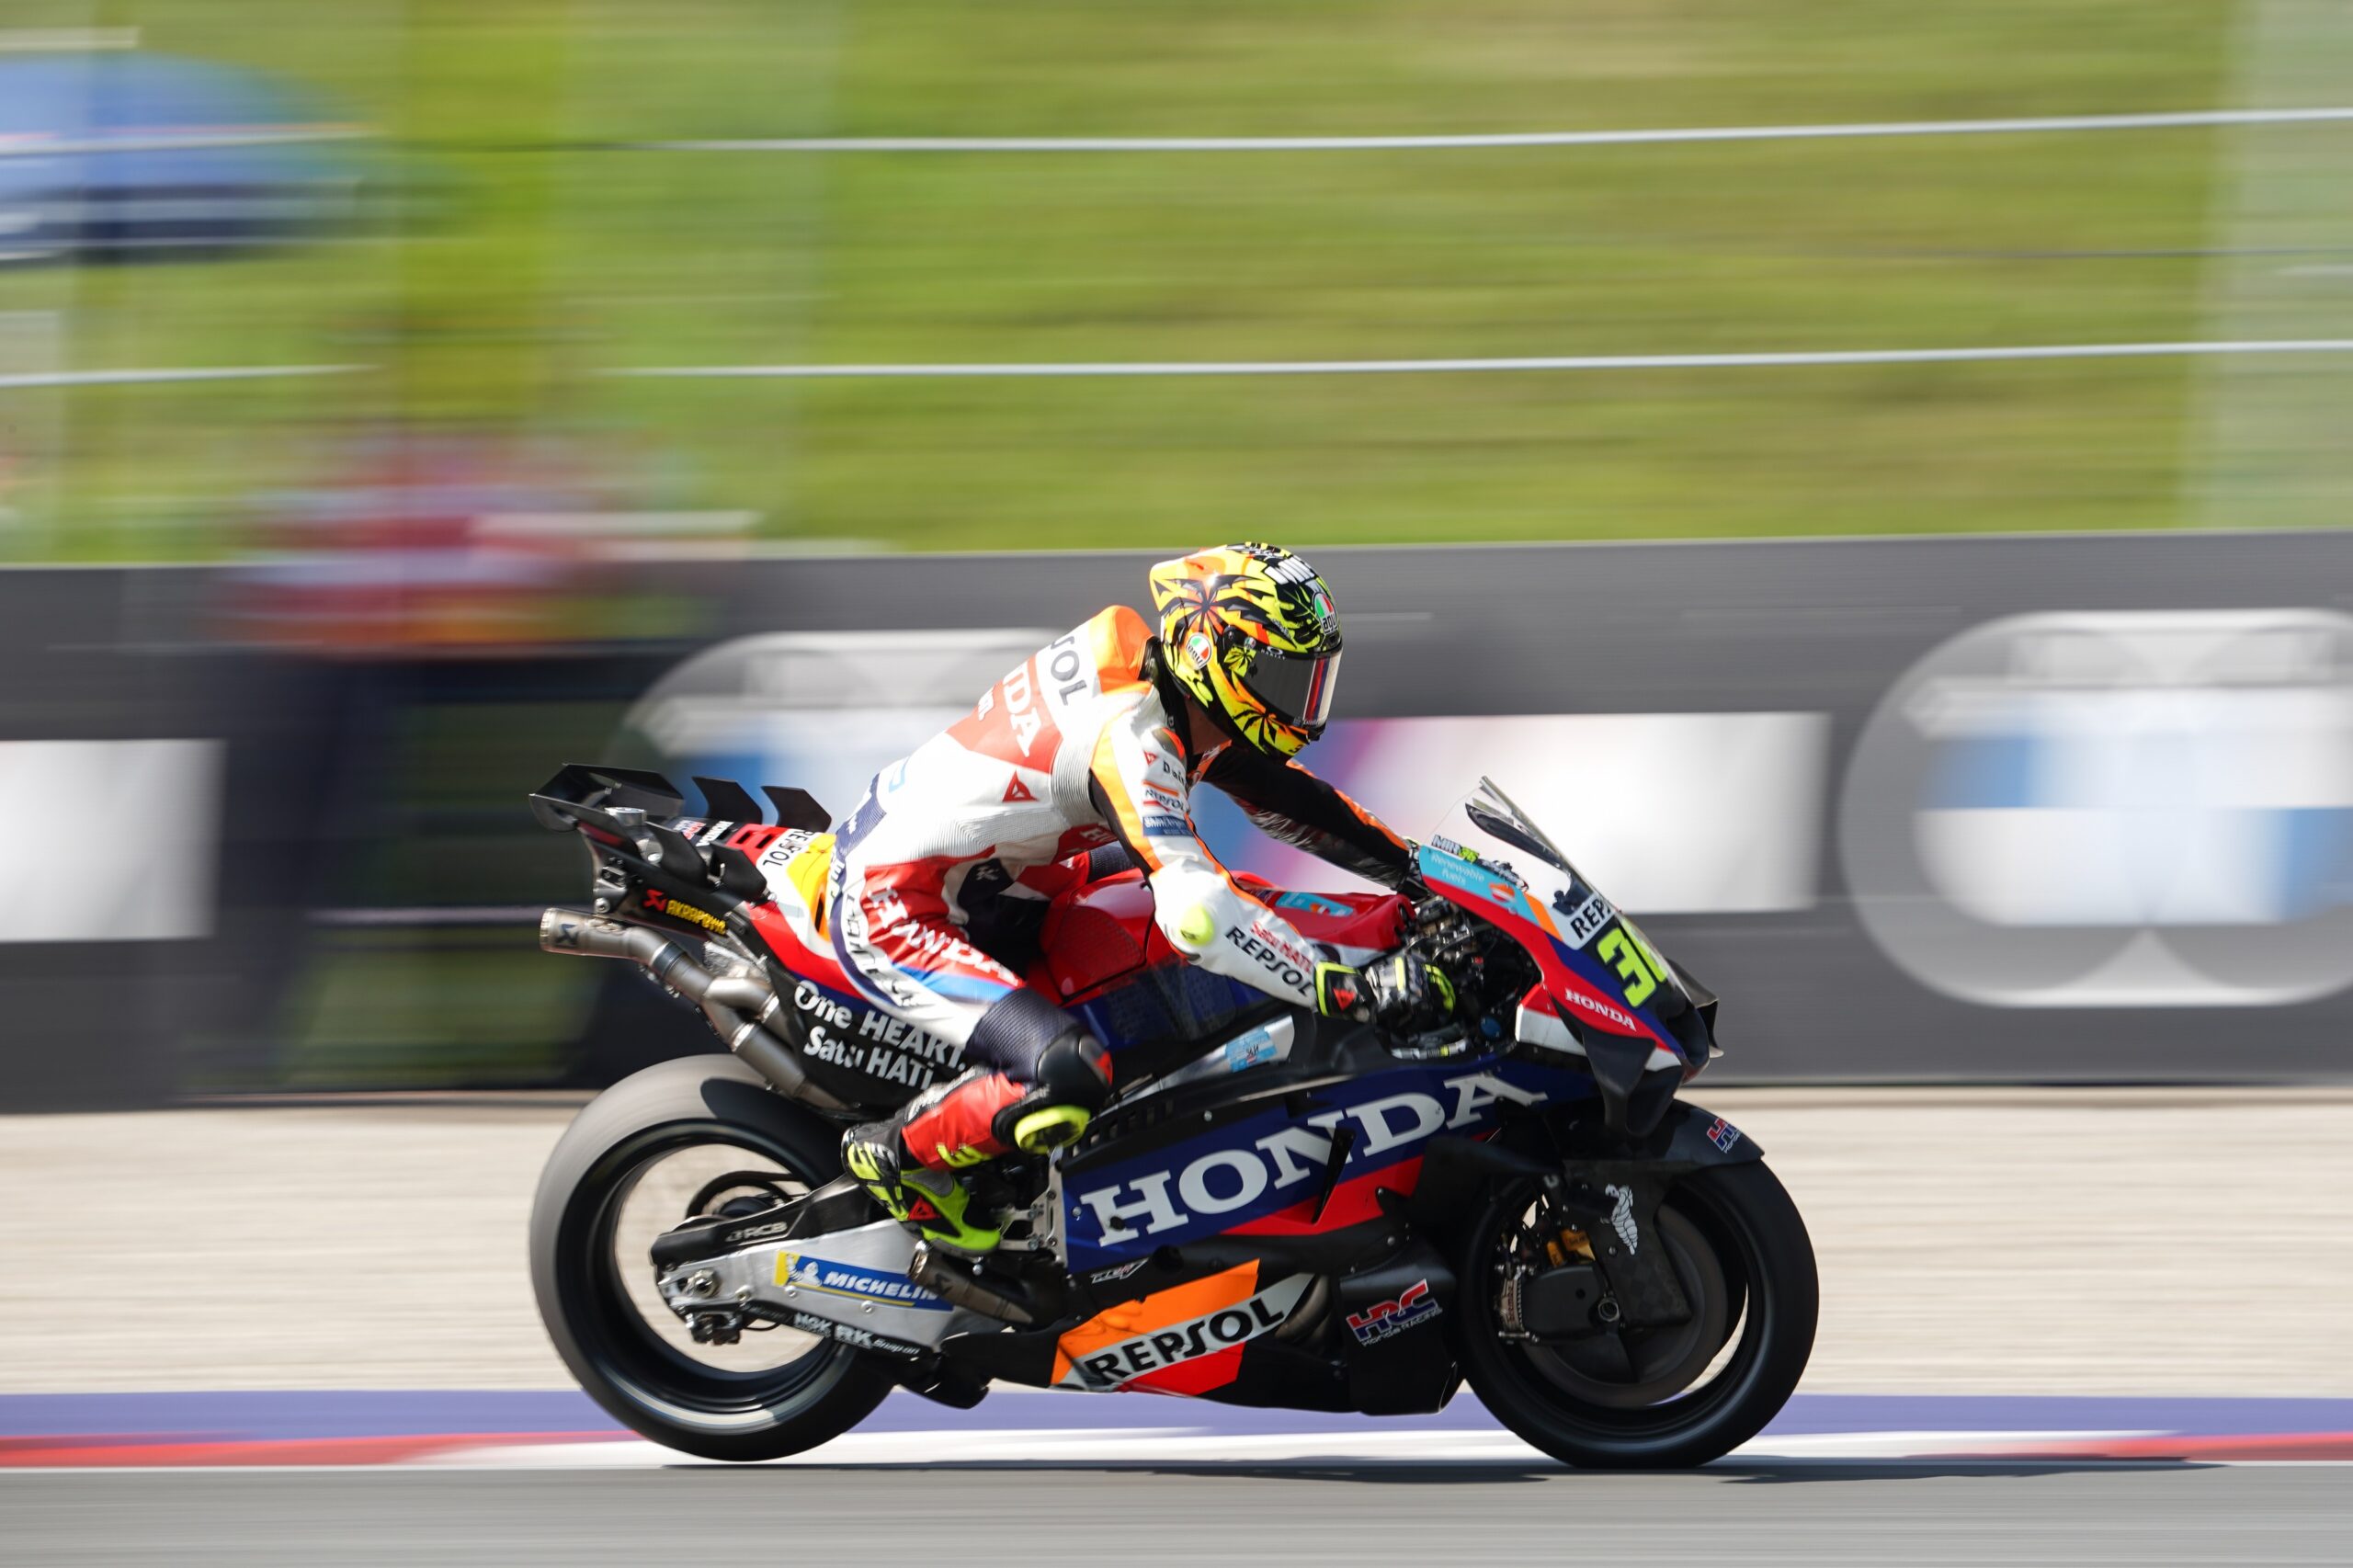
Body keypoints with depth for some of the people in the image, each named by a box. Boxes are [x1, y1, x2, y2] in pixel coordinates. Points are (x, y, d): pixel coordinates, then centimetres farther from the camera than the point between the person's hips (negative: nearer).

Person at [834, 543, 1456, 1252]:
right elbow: (1196, 913, -39)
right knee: (1070, 1076, -29)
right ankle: (898, 1153, -2)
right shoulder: (1129, 735, -28)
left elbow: (1280, 794, 15)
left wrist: (1415, 869, 8)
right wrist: (1354, 989, -40)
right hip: (887, 914, -10)